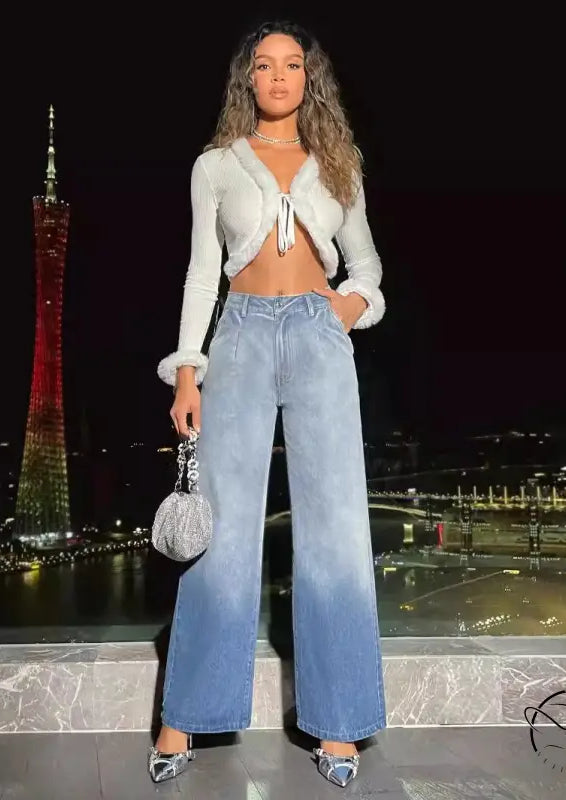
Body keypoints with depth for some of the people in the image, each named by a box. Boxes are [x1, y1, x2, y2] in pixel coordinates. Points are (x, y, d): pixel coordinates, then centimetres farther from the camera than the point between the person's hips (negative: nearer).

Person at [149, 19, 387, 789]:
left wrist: (357, 299, -1)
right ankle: (184, 720, 5)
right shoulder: (215, 165, 10)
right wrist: (186, 369, -1)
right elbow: (202, 269, 7)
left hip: (320, 336, 1)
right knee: (224, 524, -5)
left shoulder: (337, 165, 14)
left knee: (334, 522, -3)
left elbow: (365, 257, 21)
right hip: (243, 333, -1)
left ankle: (337, 723, 6)